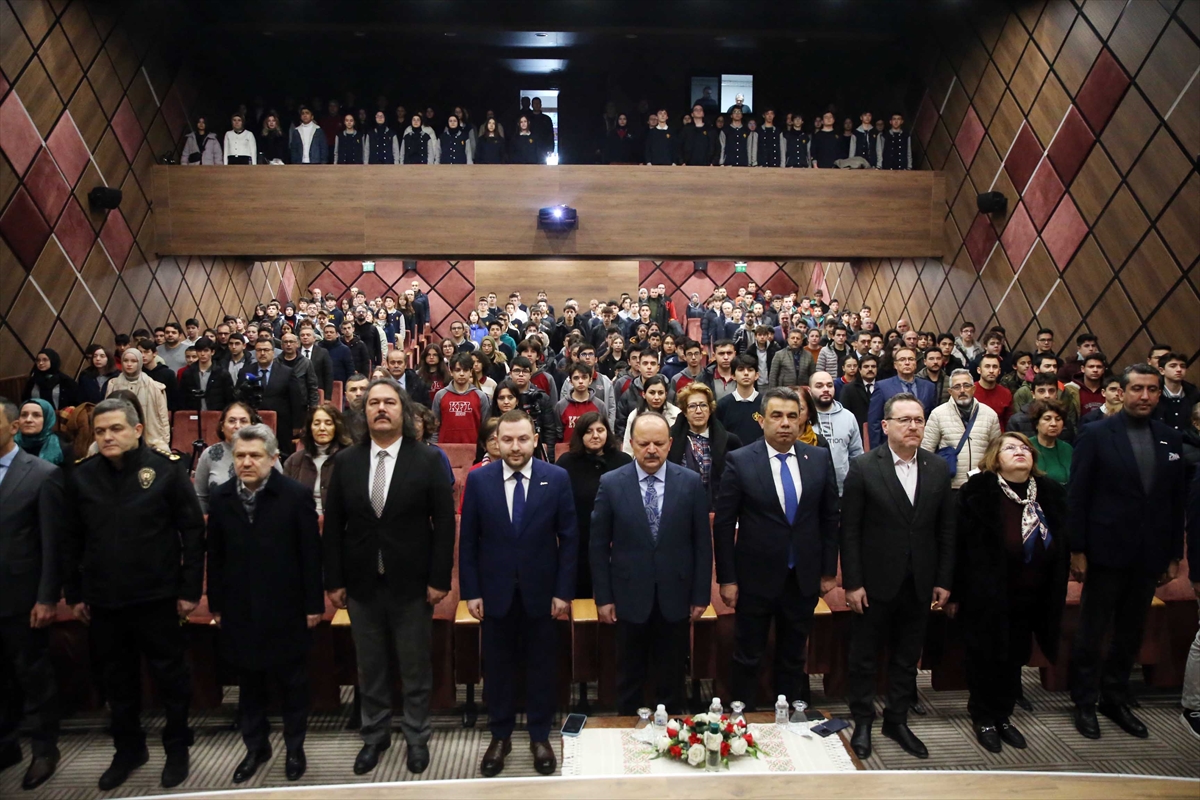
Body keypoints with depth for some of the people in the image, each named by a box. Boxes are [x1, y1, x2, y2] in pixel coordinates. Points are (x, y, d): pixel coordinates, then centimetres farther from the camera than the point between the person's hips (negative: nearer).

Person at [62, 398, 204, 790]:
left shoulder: (167, 469, -8)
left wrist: (190, 589, -8)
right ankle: (128, 749, 36)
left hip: (157, 597, -3)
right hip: (103, 601, 3)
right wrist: (74, 594, 7)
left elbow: (193, 530, -7)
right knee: (117, 682, 16)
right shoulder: (81, 476, 2)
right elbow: (72, 540, 8)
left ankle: (177, 748, 28)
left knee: (170, 677, 9)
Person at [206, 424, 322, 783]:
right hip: (240, 610, 3)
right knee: (249, 684, 17)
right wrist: (216, 604, 7)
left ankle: (295, 748, 29)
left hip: (286, 609, -3)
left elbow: (311, 554, -9)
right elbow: (216, 556, 6)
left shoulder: (297, 495, -11)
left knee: (292, 683, 12)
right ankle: (256, 747, 35)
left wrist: (314, 604, -8)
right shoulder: (221, 497, 1)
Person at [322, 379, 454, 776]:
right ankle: (374, 735, 36)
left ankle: (417, 738, 31)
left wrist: (439, 579, -11)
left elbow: (444, 523, -8)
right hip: (361, 583, 3)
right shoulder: (345, 461, 1)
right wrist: (334, 580, 0)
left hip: (412, 583, -2)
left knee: (415, 667, 12)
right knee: (369, 668, 16)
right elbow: (333, 526, 3)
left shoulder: (428, 460, -8)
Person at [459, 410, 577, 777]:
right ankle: (500, 736, 31)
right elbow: (468, 540, 0)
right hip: (495, 592, 1)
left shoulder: (557, 478, -6)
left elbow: (568, 538, -3)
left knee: (541, 666, 12)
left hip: (540, 592, 0)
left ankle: (540, 736, 30)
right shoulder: (478, 479, -4)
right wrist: (471, 591, -3)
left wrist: (564, 591, -6)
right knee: (497, 667, 13)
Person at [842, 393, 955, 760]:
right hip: (875, 582, -3)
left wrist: (943, 580, 4)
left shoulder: (937, 468, 2)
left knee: (907, 657, 16)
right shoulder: (863, 467, -10)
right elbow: (849, 530, -9)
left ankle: (897, 720, 33)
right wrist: (852, 582, -11)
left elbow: (946, 530, 6)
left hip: (919, 584, 4)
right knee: (864, 656, 10)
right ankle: (862, 722, 27)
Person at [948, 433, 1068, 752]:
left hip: (1031, 602, 5)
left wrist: (1057, 594, 11)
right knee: (985, 659, 9)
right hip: (987, 600, -4)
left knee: (1014, 659, 16)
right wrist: (955, 594, -11)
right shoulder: (977, 493, -14)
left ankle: (1003, 716, 36)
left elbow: (1063, 548, 9)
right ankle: (983, 718, 29)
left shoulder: (1051, 494, 1)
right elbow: (959, 545, -12)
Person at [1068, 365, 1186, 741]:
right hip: (1107, 551, -4)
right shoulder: (1096, 434, -7)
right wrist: (1077, 550, -10)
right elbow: (1077, 495, -7)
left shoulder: (1170, 438, 6)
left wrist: (1174, 555, 6)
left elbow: (1177, 499, 8)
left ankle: (1115, 698, 31)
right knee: (1092, 631, 7)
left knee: (1131, 632, 15)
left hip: (1149, 555, 4)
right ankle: (1085, 703, 21)